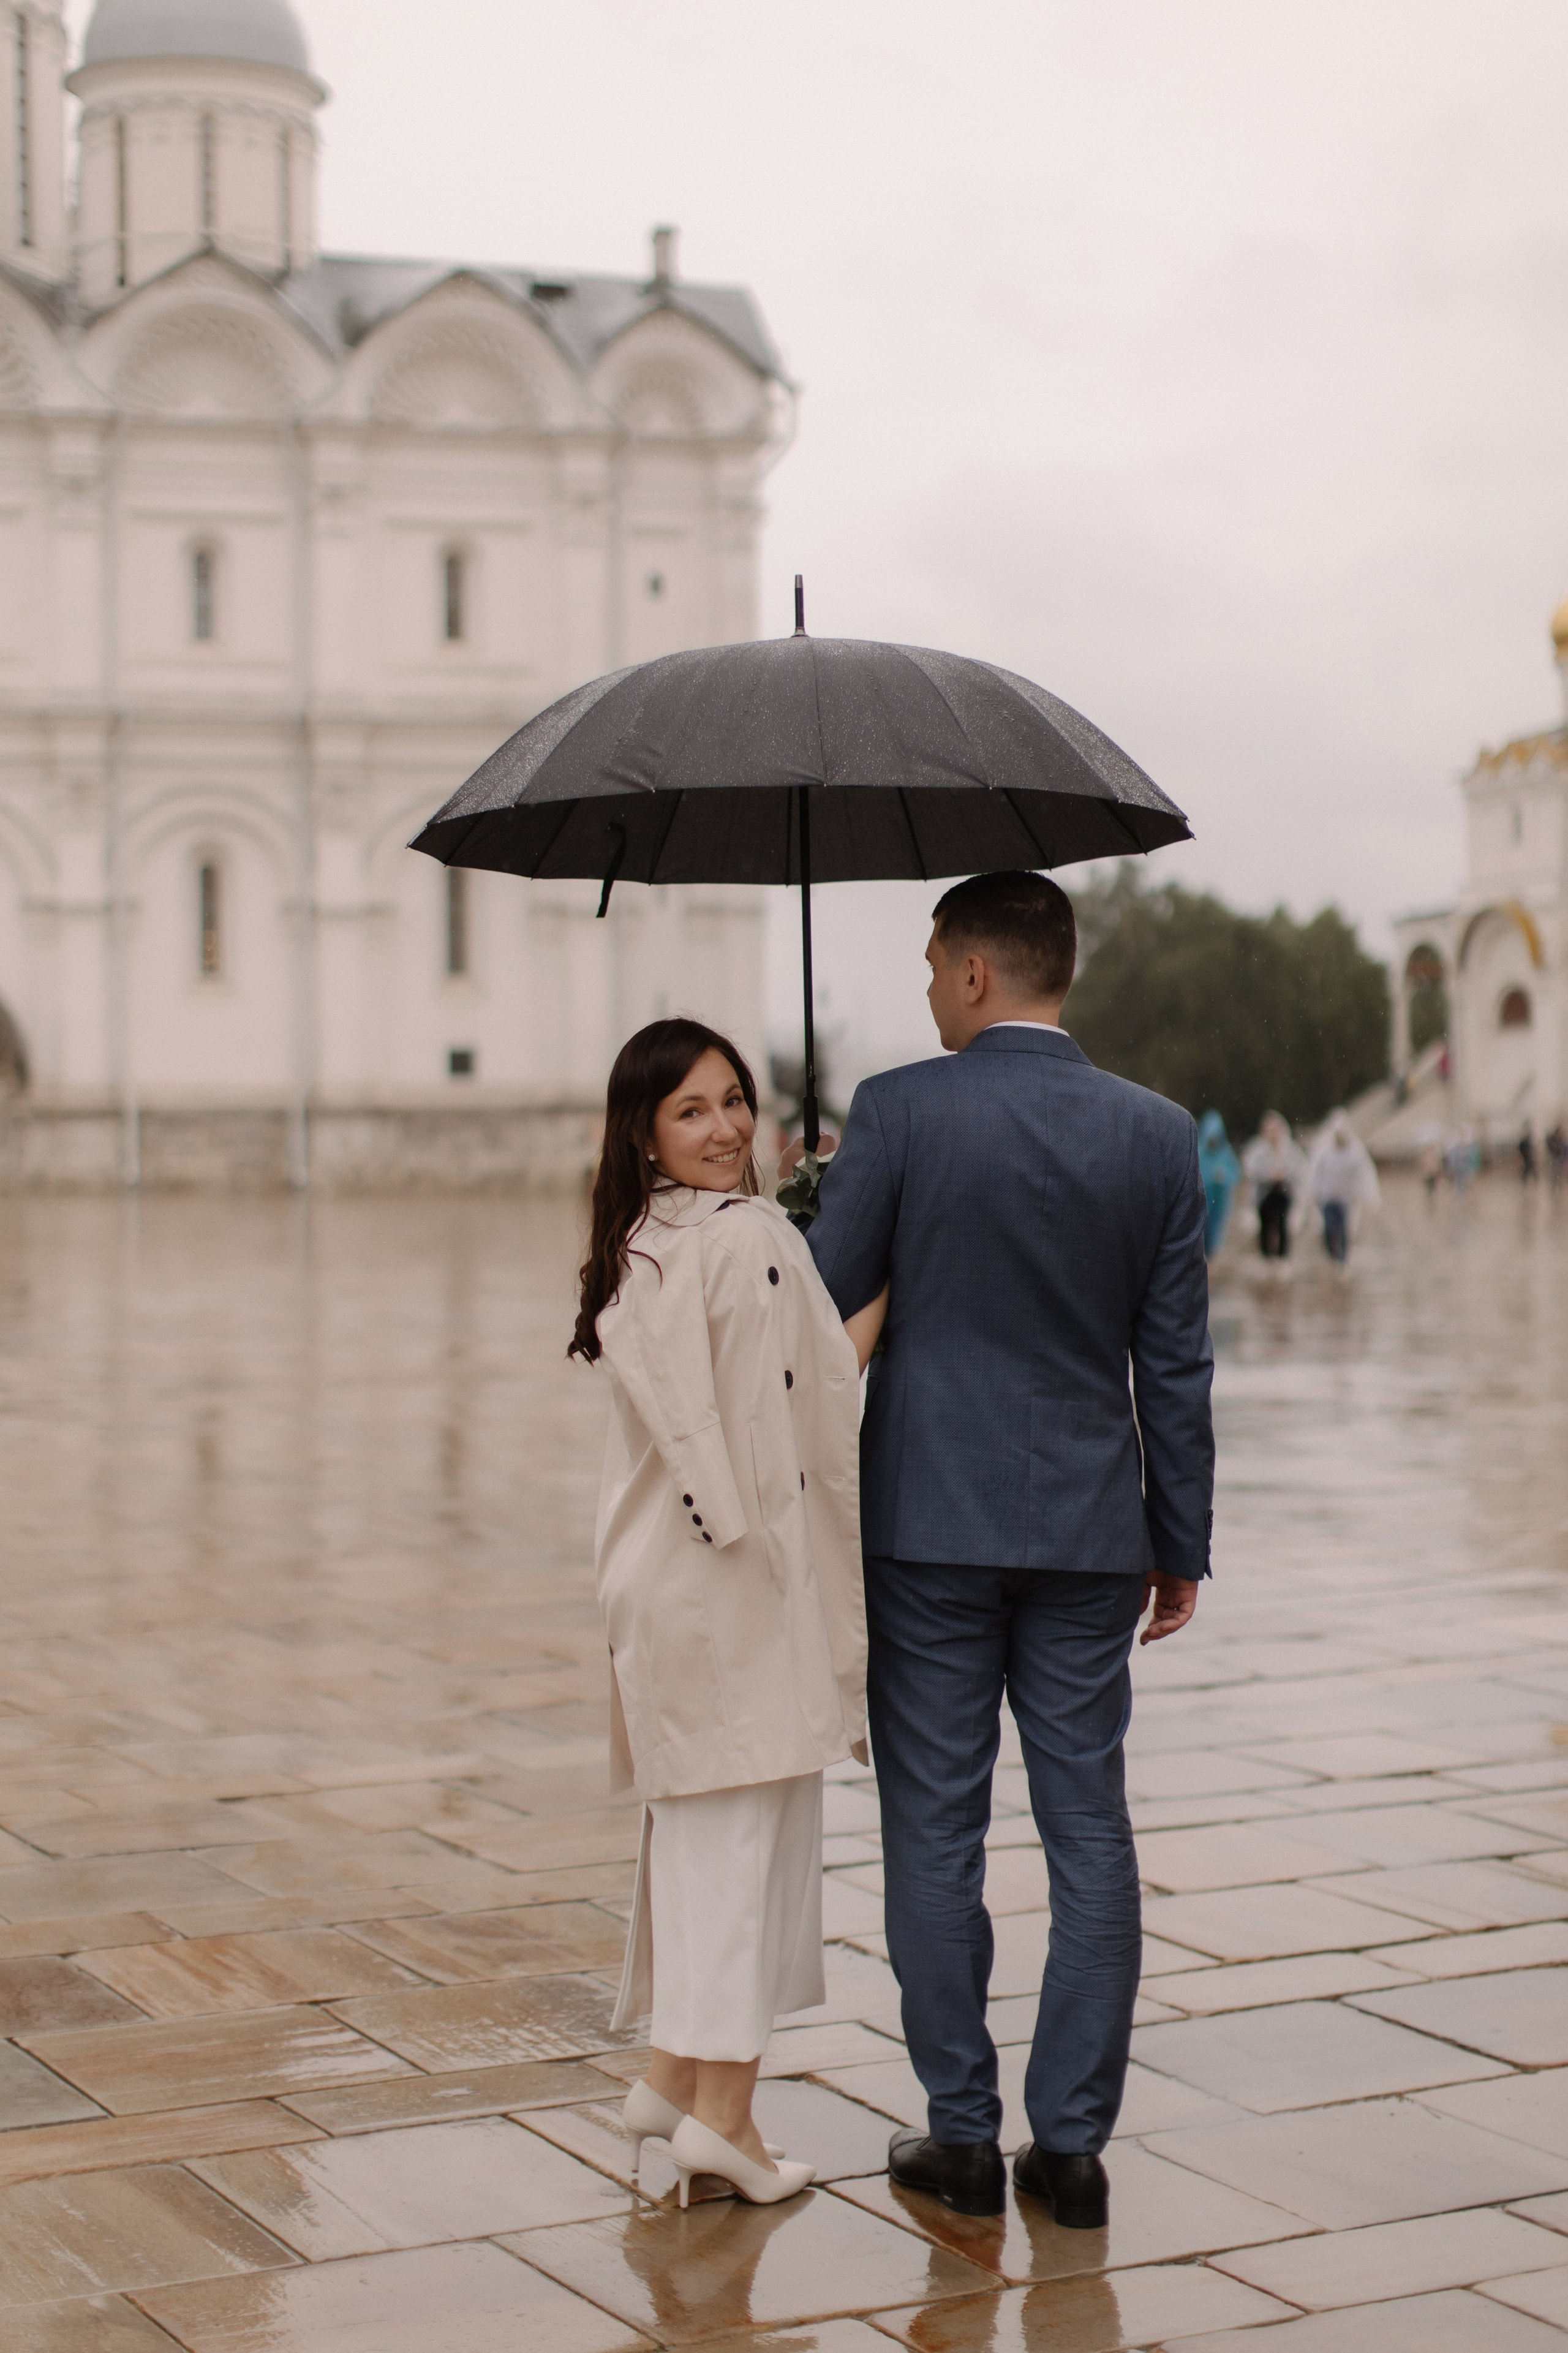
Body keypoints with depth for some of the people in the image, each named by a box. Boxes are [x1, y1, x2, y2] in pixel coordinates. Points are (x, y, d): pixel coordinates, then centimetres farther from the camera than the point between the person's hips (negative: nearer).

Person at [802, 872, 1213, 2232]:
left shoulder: (900, 1111, -9)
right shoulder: (1156, 1135, 0)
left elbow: (822, 1303, -2)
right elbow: (1177, 1367, 3)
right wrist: (1182, 1546, 10)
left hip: (932, 1521, -2)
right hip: (1089, 1533, 3)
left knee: (937, 1835, 6)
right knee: (1089, 1831, 8)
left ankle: (964, 2136, 11)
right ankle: (1073, 2144, 11)